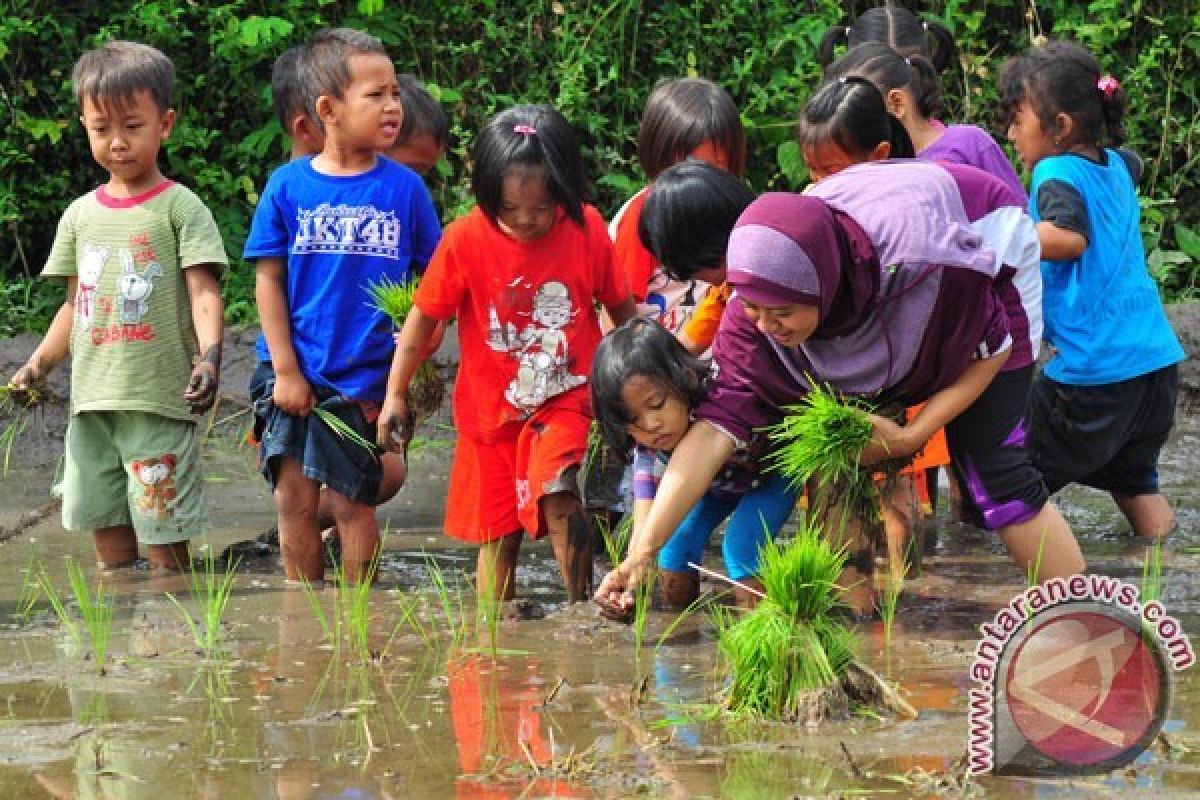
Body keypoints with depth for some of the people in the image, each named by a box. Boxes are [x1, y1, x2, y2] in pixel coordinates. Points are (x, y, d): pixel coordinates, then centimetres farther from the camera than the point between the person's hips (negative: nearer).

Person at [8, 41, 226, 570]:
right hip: (91, 402, 5)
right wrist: (39, 365, 9)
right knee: (106, 529, 8)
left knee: (163, 536, -4)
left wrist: (209, 355, -25)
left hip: (159, 400, -5)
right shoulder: (81, 215, 13)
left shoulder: (179, 207, -3)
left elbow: (203, 292, -9)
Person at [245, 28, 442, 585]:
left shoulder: (404, 188, -2)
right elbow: (268, 279, -1)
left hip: (367, 380, -1)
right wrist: (284, 369, -5)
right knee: (294, 500, 5)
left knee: (352, 503, 4)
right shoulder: (289, 185, -3)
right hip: (296, 376, 1)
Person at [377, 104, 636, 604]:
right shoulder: (465, 240, -13)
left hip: (564, 401, -1)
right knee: (497, 539, 7)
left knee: (558, 502, -26)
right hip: (490, 409, 1)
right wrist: (395, 394, -3)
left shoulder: (587, 230, -10)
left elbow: (620, 306, 5)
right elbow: (424, 317, -2)